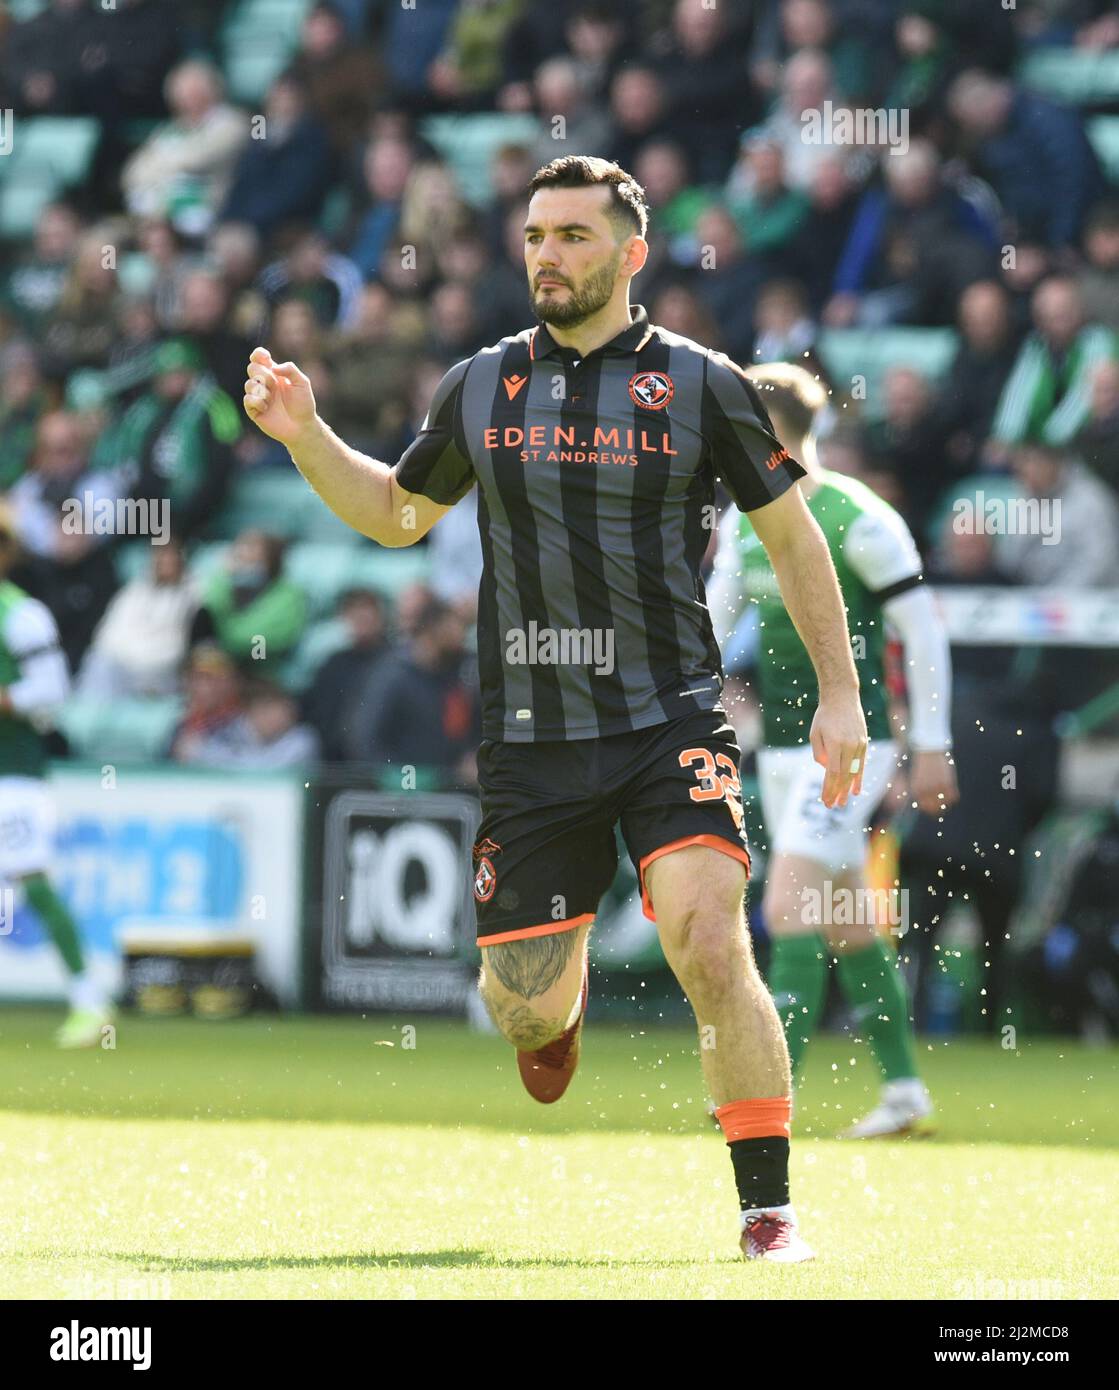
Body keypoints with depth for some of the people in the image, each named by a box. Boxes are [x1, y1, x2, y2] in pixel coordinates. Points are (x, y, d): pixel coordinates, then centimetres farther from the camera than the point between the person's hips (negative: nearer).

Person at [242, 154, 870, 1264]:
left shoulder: (701, 385, 0)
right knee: (520, 1007, 4)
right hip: (529, 742, 3)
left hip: (670, 723, -3)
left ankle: (768, 1210, -12)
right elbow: (397, 514, 24)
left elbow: (792, 535, 9)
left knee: (709, 946, -21)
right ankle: (560, 995, 44)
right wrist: (304, 435, 9)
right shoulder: (480, 389, 8)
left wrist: (840, 694, 4)